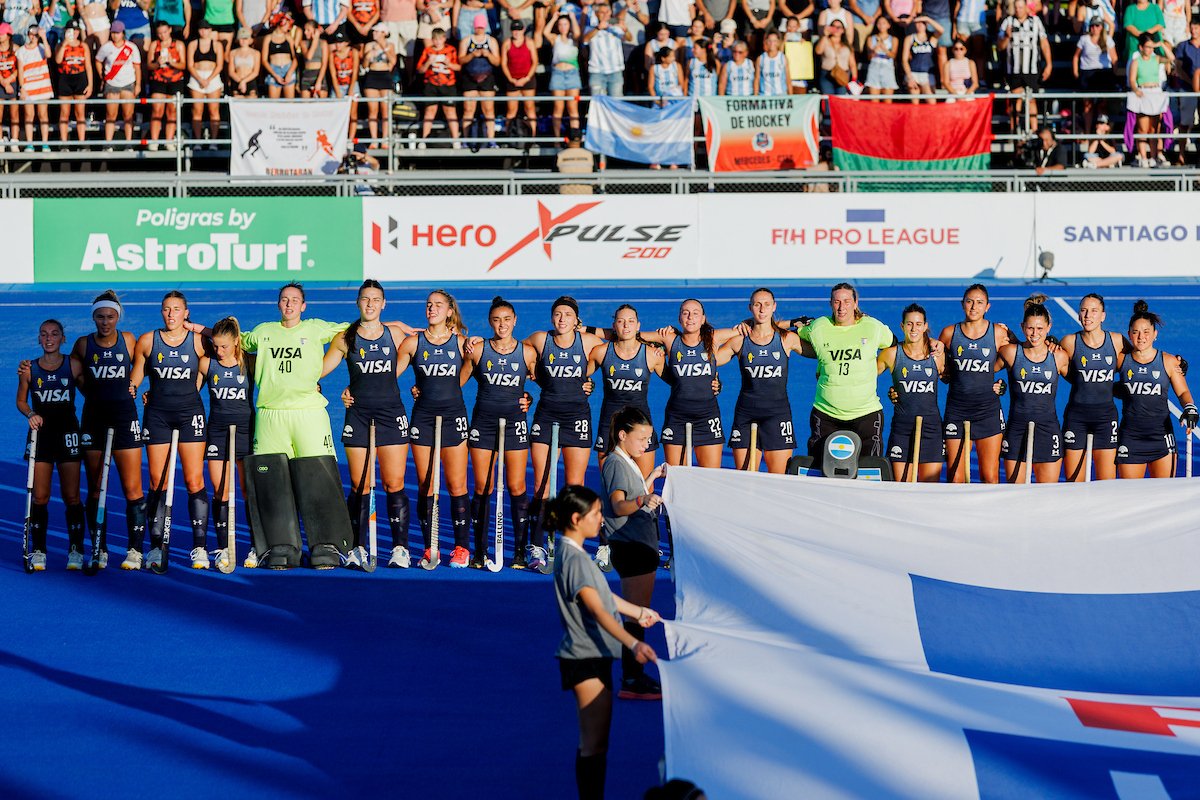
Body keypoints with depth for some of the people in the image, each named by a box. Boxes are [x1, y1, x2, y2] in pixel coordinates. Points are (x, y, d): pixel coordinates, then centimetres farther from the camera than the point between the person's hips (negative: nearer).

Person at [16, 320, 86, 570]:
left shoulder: (74, 365, 1)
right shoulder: (29, 369, 3)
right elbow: (21, 401, 10)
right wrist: (30, 414, -9)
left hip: (68, 434, -1)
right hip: (40, 432, 1)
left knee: (71, 496, 0)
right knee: (39, 497, -2)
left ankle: (76, 550, 7)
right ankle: (38, 551, 5)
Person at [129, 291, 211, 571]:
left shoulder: (199, 342, 0)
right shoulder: (147, 341, 2)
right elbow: (136, 375, 11)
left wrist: (186, 395, 7)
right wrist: (130, 388, -7)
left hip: (190, 414, -1)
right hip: (157, 415, 1)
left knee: (194, 481, -5)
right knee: (157, 482, 0)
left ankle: (200, 547, -1)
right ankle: (156, 547, 6)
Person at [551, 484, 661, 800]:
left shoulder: (575, 554, 12)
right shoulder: (574, 559, -20)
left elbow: (602, 595, 26)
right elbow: (598, 611, -28)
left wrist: (639, 612, 37)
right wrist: (634, 644, -37)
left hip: (594, 656, 11)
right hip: (586, 658, -11)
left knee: (591, 742, 14)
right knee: (595, 744, -9)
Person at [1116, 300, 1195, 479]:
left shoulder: (1168, 362, 1)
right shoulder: (1122, 360, 3)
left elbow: (1182, 392, 6)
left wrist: (1190, 409, -10)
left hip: (1161, 436, 0)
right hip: (1130, 436, 0)